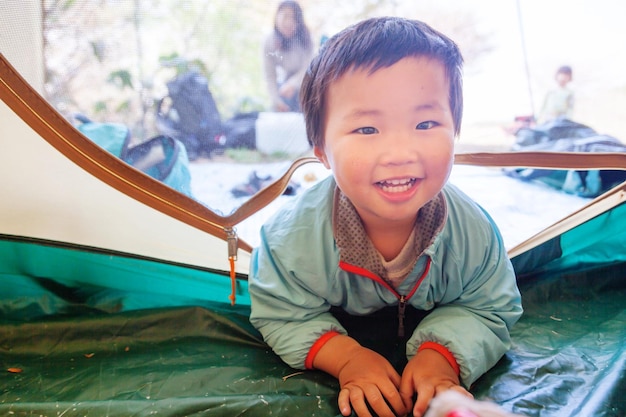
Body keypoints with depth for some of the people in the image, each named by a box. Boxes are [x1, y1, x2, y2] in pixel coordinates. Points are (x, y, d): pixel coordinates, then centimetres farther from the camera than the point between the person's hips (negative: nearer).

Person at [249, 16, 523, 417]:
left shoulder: (473, 230, -32)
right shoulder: (295, 234, -36)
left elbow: (490, 310, -15)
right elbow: (283, 316, -21)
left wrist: (441, 353, -34)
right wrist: (346, 357, -34)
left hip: (424, 326, 2)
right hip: (342, 325, -1)